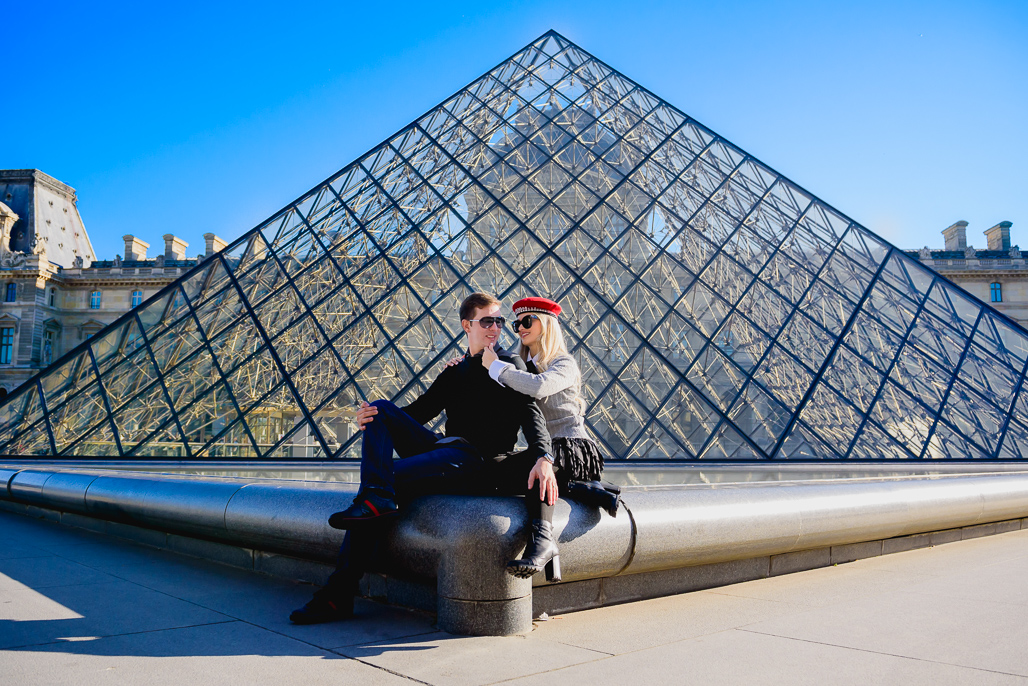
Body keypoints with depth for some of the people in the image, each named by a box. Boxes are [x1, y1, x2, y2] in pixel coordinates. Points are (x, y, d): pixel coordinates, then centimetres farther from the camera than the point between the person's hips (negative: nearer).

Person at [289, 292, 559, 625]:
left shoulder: (510, 363, 6)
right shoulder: (454, 374, 24)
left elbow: (530, 412, -10)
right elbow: (418, 410, 15)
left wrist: (544, 457, -30)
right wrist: (372, 419, -6)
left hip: (474, 460, -7)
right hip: (443, 448, 7)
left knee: (387, 477, -21)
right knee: (380, 408, -8)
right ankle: (378, 496, -27)